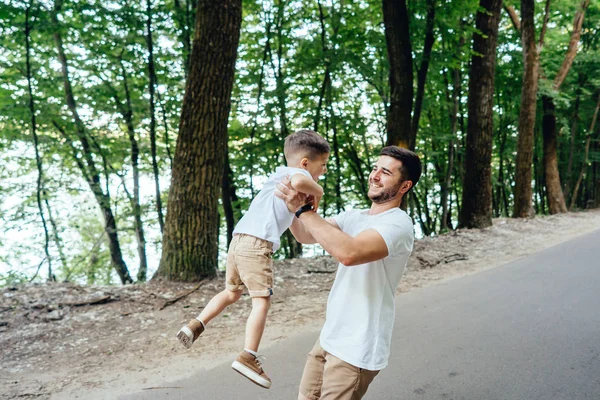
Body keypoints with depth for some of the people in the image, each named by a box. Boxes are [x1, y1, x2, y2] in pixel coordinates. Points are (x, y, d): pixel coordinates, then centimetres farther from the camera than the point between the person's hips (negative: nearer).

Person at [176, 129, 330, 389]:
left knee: (231, 292, 21)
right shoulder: (299, 173, -1)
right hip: (257, 243, -8)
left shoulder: (280, 175, 27)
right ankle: (248, 357, -11)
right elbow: (298, 182, -28)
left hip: (238, 240, 9)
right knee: (262, 299, -6)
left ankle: (196, 325, 12)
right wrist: (317, 191, -9)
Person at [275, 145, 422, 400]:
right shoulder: (354, 217, 9)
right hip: (329, 338, 8)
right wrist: (293, 207, -14)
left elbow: (348, 253, -35)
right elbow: (306, 236, 5)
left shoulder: (398, 224, -18)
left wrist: (304, 209, -28)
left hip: (356, 350, -8)